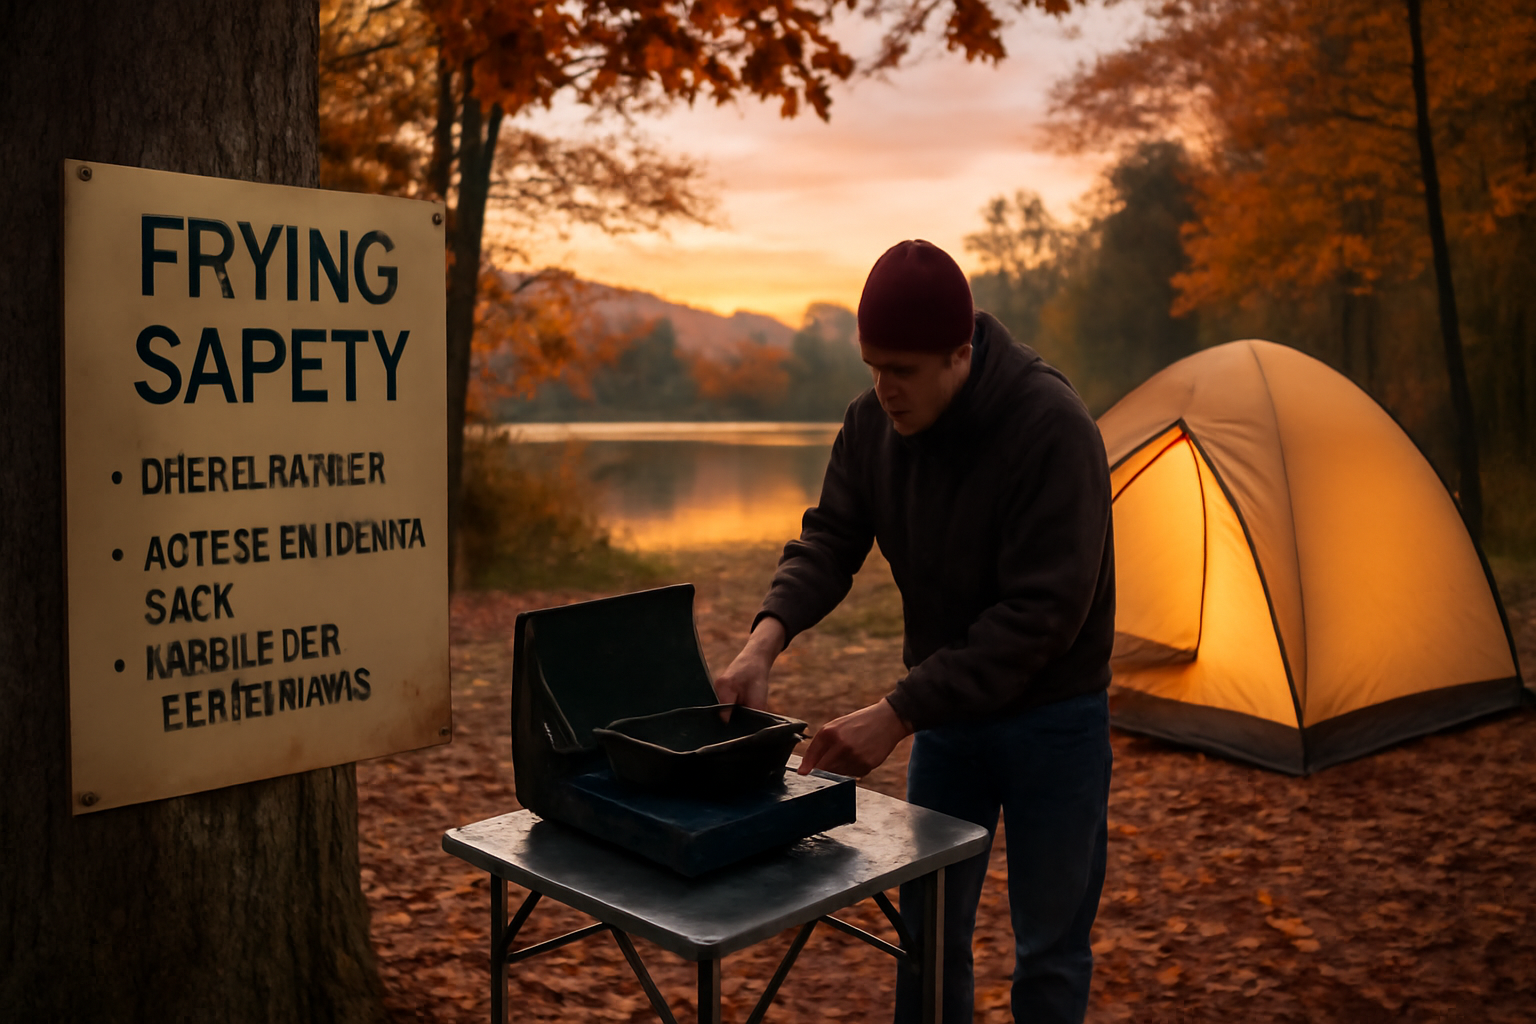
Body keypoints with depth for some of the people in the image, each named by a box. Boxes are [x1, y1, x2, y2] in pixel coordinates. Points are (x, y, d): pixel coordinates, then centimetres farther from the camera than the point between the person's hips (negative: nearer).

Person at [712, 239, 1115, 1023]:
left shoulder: (1052, 426, -27)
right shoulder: (874, 420, -9)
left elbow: (1039, 614, -30)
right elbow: (829, 540, -5)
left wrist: (896, 714, -31)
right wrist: (766, 638, -25)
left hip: (1052, 716, -5)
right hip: (945, 705, 5)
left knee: (1050, 950, 10)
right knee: (929, 931, 16)